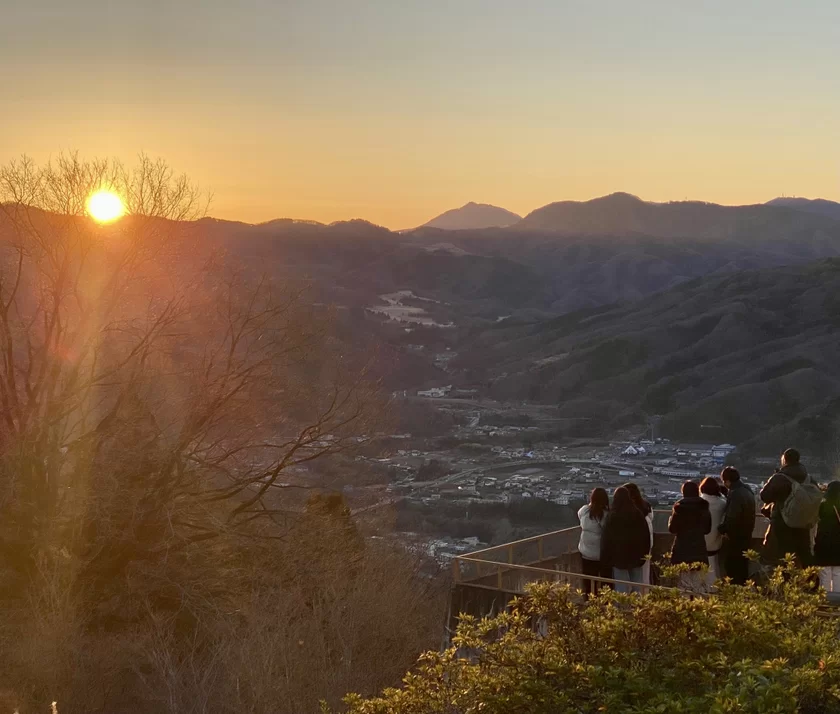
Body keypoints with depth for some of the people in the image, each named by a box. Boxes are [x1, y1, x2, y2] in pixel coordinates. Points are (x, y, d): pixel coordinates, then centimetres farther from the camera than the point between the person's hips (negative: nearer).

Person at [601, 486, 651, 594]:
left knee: (622, 589, -1)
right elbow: (646, 536, 6)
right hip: (636, 556, 4)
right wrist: (644, 554, 14)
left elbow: (606, 539, -7)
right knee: (637, 587, 11)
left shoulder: (612, 516, -11)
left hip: (619, 556, -4)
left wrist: (606, 558, 1)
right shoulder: (638, 514, 0)